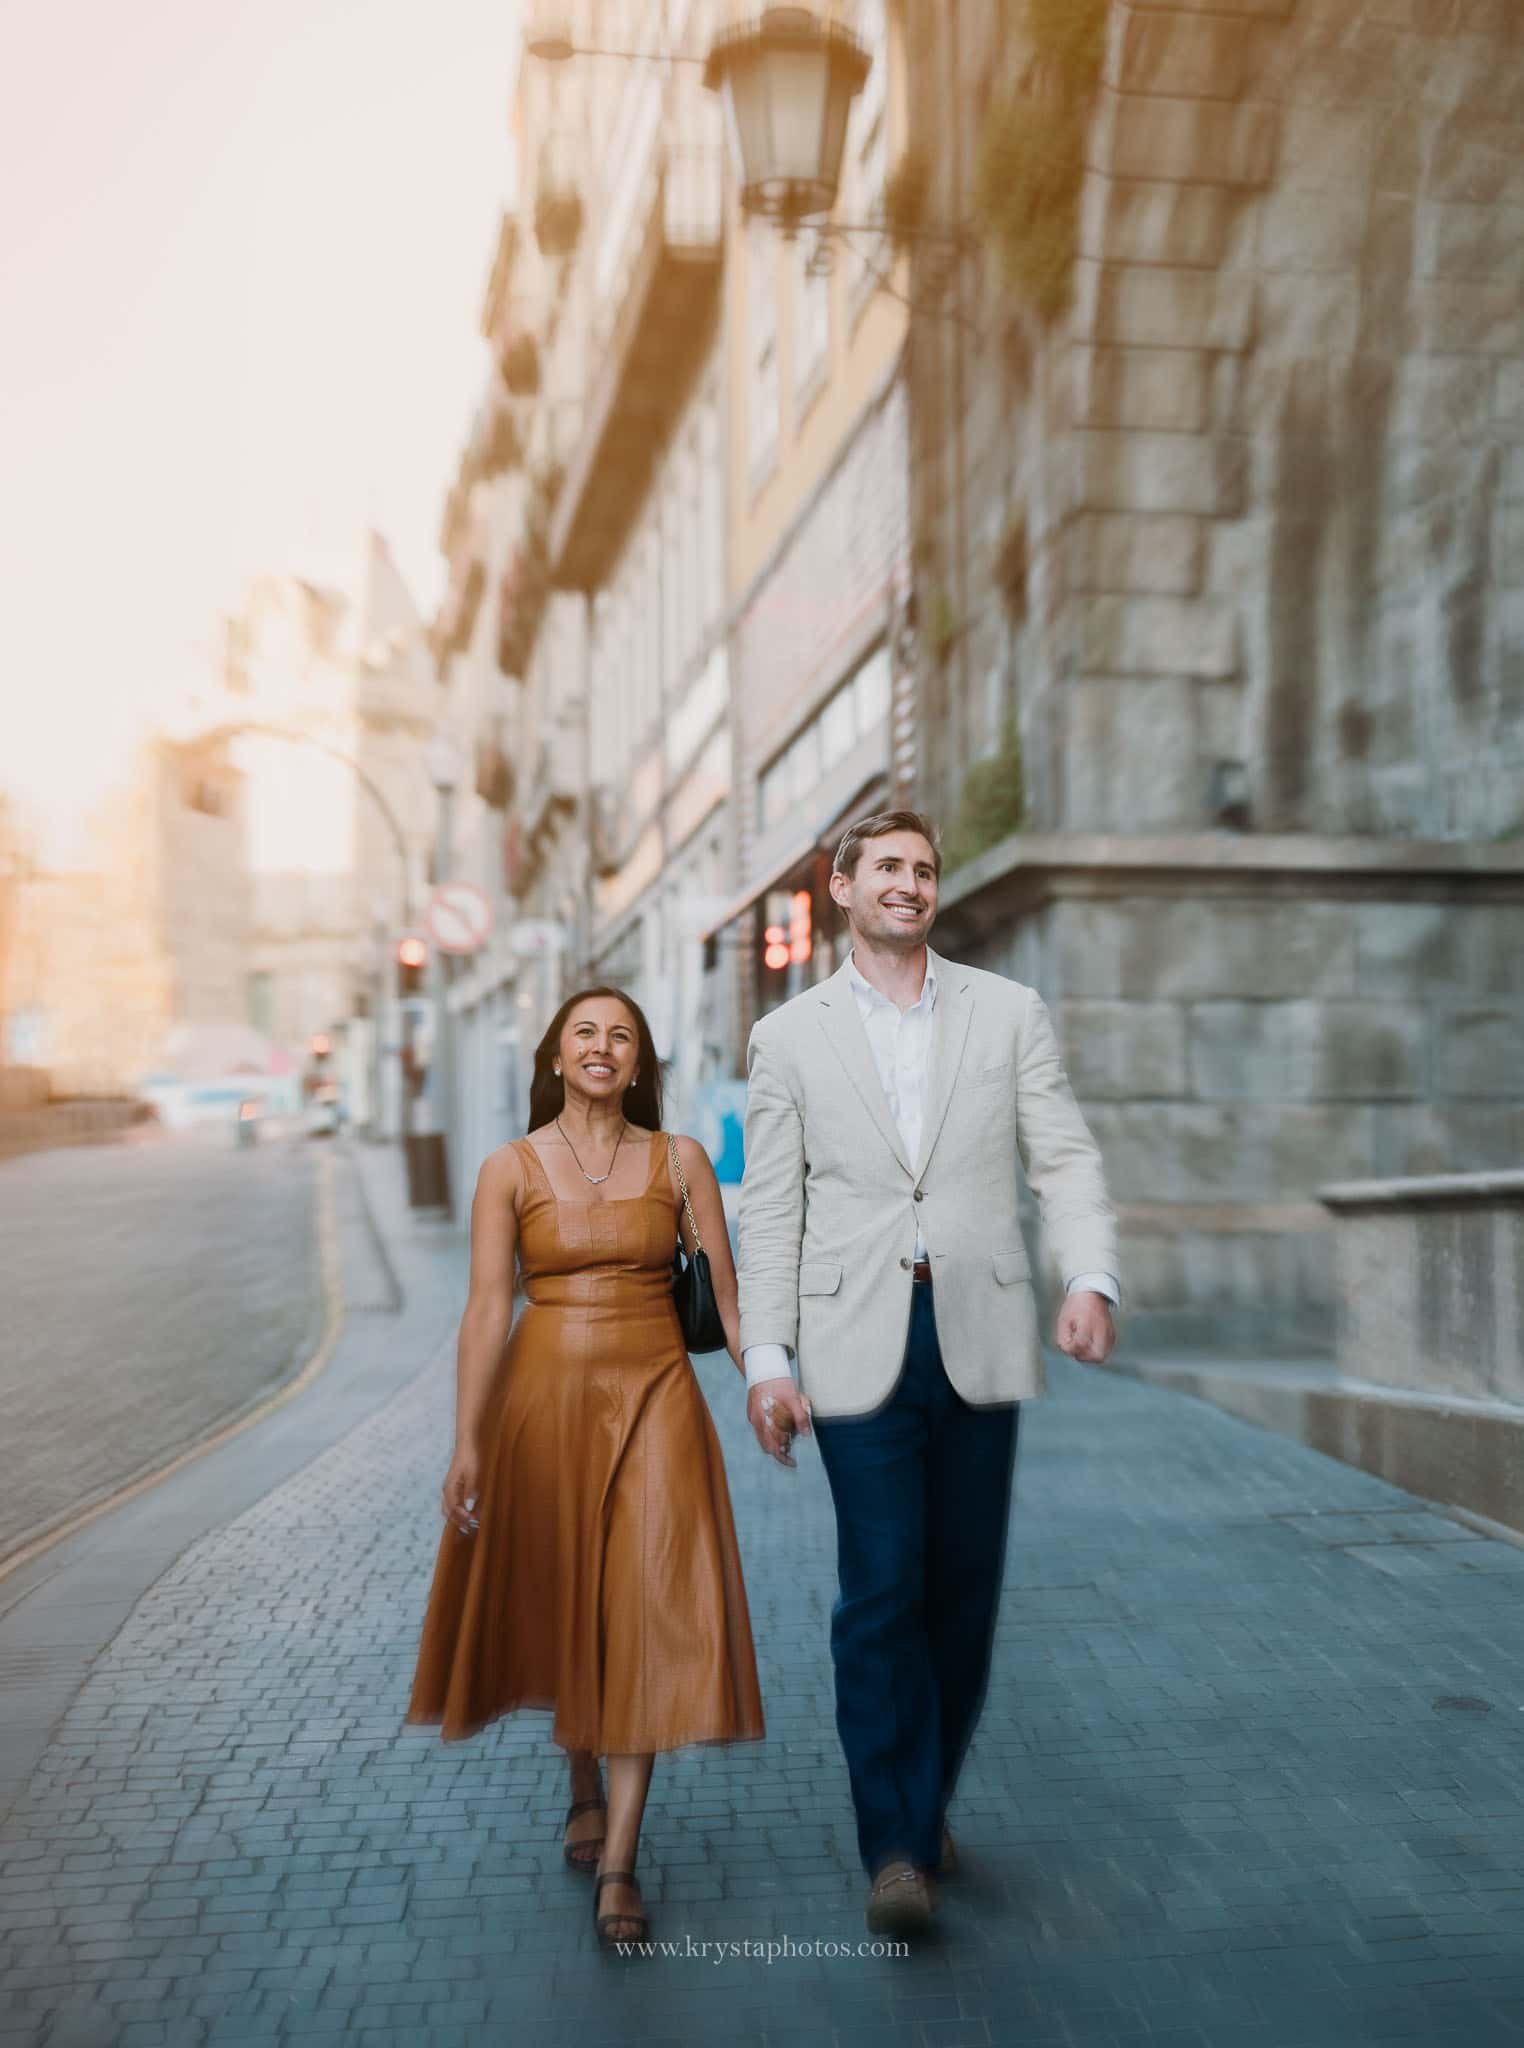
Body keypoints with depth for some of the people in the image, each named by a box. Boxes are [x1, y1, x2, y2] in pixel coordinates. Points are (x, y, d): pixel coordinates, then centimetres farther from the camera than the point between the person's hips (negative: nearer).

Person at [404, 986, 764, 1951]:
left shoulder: (681, 1160, 1)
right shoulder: (510, 1169, -1)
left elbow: (726, 1292, 2)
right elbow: (488, 1308, -7)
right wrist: (467, 1442, -12)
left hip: (655, 1400, 0)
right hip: (546, 1397, 1)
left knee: (649, 1614, -6)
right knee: (560, 1606, 13)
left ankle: (619, 1862, 2)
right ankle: (586, 1788, 39)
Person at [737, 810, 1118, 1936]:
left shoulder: (1009, 1011, 8)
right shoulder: (789, 1035, 6)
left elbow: (1067, 1159, 3)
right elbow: (771, 1209, 5)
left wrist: (1092, 1278, -14)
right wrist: (765, 1357, -1)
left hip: (980, 1335, 2)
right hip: (859, 1343, -1)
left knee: (965, 1588, 10)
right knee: (881, 1591, -4)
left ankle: (928, 1799, 29)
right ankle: (898, 1846, 8)